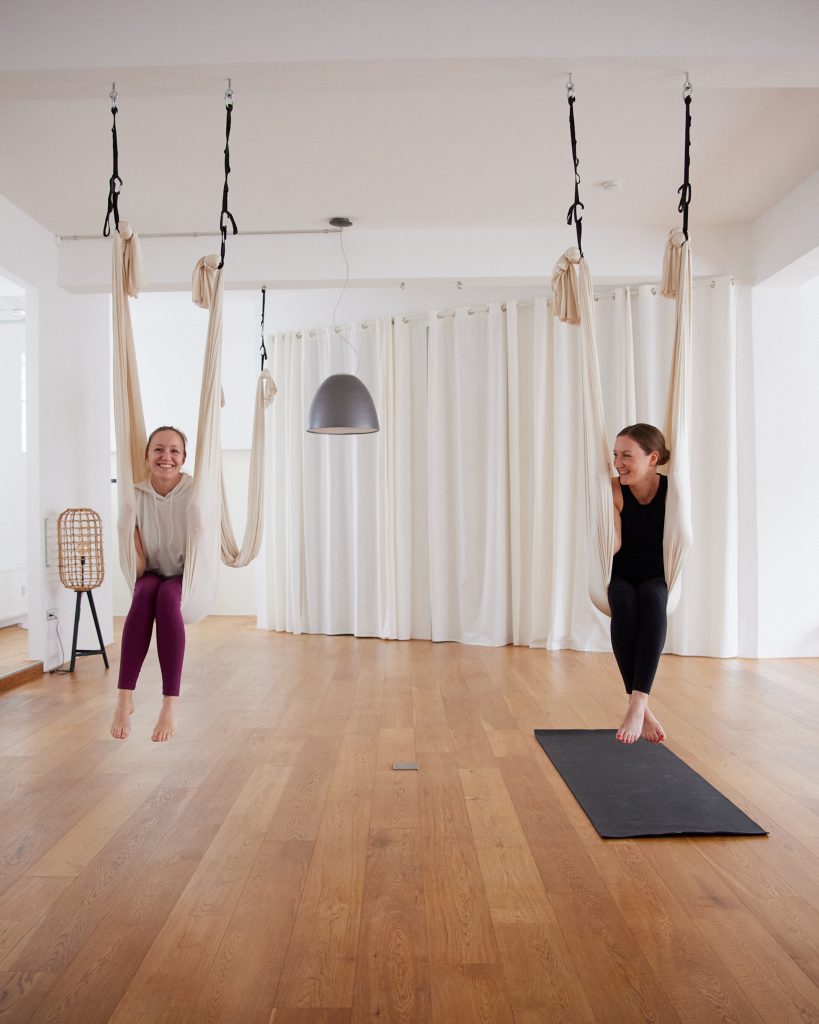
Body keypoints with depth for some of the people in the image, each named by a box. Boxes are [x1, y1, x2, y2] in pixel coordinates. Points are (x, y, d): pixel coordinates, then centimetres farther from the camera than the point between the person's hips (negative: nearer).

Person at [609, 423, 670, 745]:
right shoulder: (614, 491, -14)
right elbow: (613, 546, -21)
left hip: (656, 578, 0)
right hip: (620, 578, 0)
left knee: (652, 598, -35)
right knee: (624, 604, -34)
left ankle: (637, 702, -42)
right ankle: (643, 709, -33)